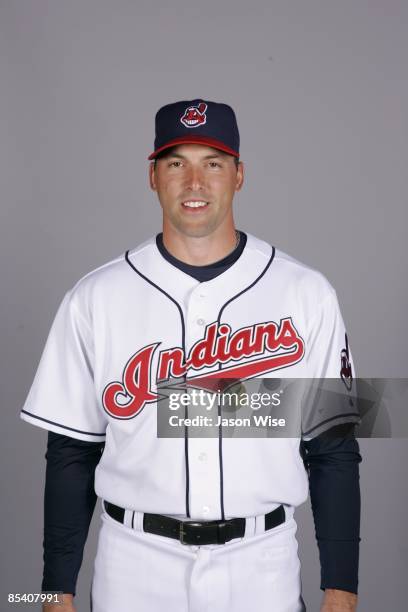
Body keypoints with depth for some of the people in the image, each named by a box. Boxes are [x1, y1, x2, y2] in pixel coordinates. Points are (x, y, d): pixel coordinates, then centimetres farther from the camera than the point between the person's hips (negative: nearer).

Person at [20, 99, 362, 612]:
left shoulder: (305, 294, -2)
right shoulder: (95, 299, -2)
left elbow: (333, 449, 0)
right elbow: (72, 453, 2)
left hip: (261, 568, 0)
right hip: (134, 567, 0)